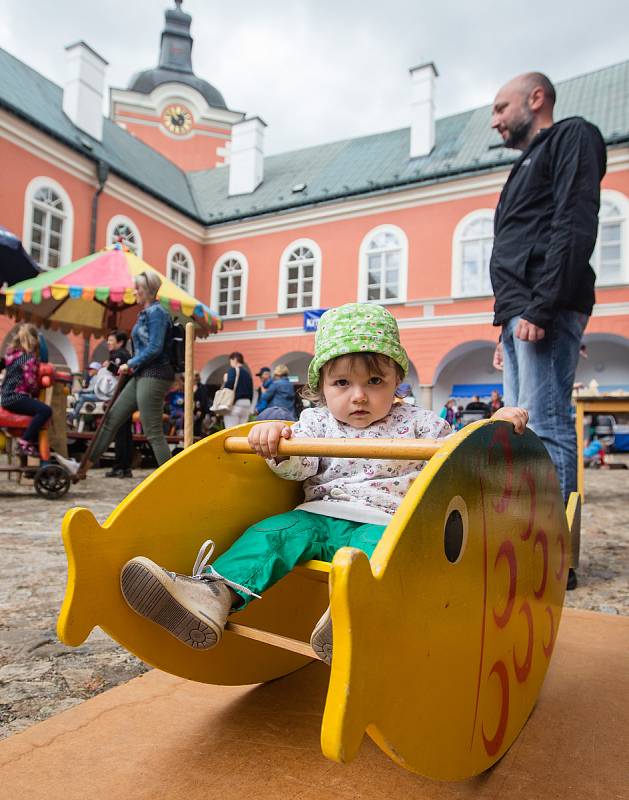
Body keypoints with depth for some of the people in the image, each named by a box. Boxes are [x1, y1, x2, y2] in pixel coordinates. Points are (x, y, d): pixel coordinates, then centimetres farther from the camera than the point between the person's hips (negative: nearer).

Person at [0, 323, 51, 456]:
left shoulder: (11, 352, 12)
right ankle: (25, 443, -20)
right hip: (15, 398, -10)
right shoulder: (28, 356, -14)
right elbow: (31, 381, -19)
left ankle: (33, 441, 22)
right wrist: (36, 392, -1)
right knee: (45, 410, -25)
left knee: (39, 408, 26)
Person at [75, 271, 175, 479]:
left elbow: (155, 348, -18)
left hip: (154, 375, -10)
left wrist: (131, 364, -9)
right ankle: (84, 467, 22)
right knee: (112, 419, 13)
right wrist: (131, 365, 9)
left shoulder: (156, 312, -10)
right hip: (141, 375, 10)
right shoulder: (146, 313, 19)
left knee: (153, 432, -8)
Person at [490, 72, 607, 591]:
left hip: (544, 311, -10)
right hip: (520, 314, 10)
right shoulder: (531, 163, 32)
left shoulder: (572, 136, 5)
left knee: (546, 429, -12)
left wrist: (540, 307, -22)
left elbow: (574, 225, -12)